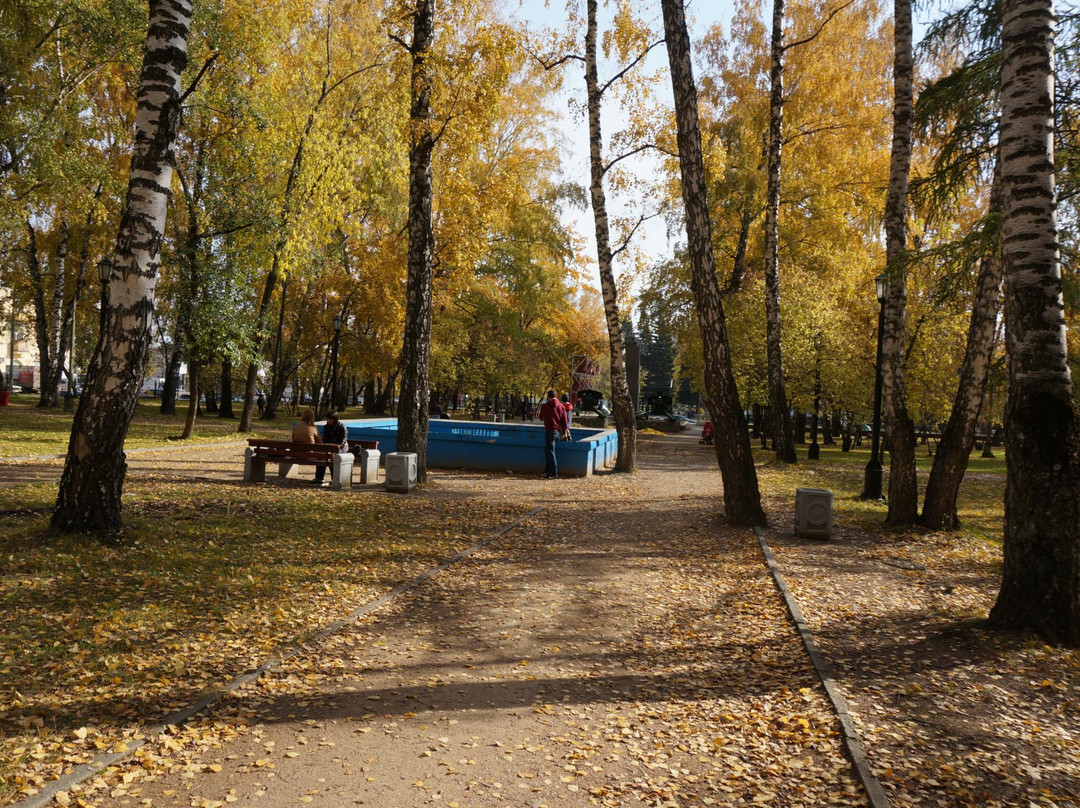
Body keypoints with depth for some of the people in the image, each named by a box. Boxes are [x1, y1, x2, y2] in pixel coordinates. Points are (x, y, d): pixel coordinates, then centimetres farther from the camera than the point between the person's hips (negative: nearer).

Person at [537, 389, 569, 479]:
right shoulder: (561, 406, 6)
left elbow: (541, 418, 9)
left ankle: (554, 474, -7)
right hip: (559, 431, 5)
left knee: (550, 452, -3)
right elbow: (564, 420, 4)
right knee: (548, 450, 19)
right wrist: (565, 431, 10)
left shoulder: (545, 406, -5)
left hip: (550, 431, -5)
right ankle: (547, 471, 21)